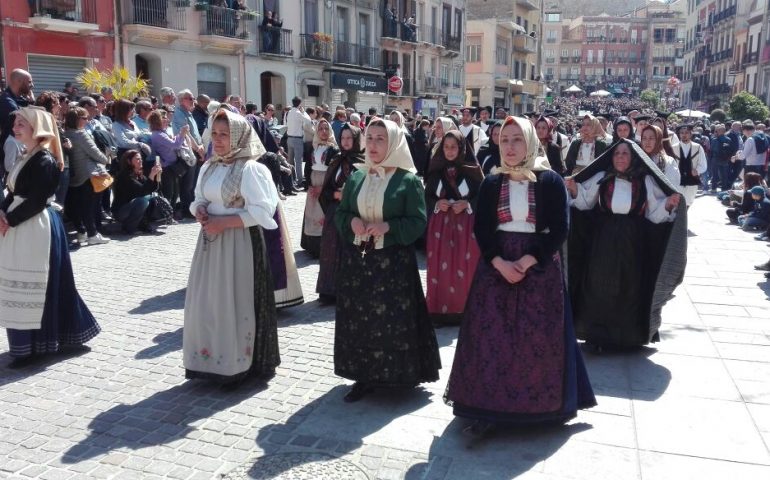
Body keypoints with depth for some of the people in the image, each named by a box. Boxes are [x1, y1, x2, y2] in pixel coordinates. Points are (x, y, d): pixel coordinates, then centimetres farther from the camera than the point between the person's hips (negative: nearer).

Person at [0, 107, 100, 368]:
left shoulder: (45, 160, -15)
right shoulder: (27, 157, 14)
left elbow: (36, 201, -19)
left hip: (36, 229, -10)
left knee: (32, 285, -2)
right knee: (21, 285, 15)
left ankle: (31, 346, 7)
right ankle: (26, 342, 27)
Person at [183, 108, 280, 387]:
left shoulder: (249, 169, -12)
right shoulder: (209, 167, 10)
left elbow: (261, 211, -16)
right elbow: (199, 199, 19)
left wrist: (223, 222, -20)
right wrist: (200, 212, -4)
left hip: (240, 244, -7)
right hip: (211, 242, 7)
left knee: (235, 303, 0)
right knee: (206, 301, 10)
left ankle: (238, 365, 15)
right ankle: (211, 361, 25)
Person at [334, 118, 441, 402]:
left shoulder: (408, 180, -5)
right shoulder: (356, 178, 9)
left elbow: (418, 221, -8)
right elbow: (339, 214, 11)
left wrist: (388, 226, -21)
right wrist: (351, 221, -11)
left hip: (393, 262, -4)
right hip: (356, 259, 5)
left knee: (393, 320, 0)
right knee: (358, 319, 7)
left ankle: (396, 375, 17)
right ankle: (364, 376, 19)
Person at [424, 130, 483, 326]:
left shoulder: (472, 169, -1)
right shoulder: (436, 170, 5)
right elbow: (427, 196, 8)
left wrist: (466, 204, -16)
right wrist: (437, 203, -11)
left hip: (466, 224, -2)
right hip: (440, 224, 2)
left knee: (464, 267, 1)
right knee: (440, 267, 2)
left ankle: (464, 311, 12)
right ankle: (439, 310, 12)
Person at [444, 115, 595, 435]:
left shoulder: (550, 181, -2)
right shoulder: (491, 184, 6)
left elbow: (559, 230, -8)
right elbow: (481, 229, 1)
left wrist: (525, 262, -17)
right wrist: (500, 263, -15)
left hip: (539, 269, -2)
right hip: (496, 267, 2)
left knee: (537, 339, 2)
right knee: (491, 336, -1)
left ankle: (538, 405, 17)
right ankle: (488, 407, 6)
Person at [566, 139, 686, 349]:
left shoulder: (646, 182, -1)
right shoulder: (601, 178, -1)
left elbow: (654, 214, 1)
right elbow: (585, 203, 7)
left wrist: (667, 205, -16)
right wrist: (575, 191, -9)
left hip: (633, 244, 0)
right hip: (603, 242, 0)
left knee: (630, 290, 9)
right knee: (600, 289, 3)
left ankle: (629, 334, 24)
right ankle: (599, 334, 16)